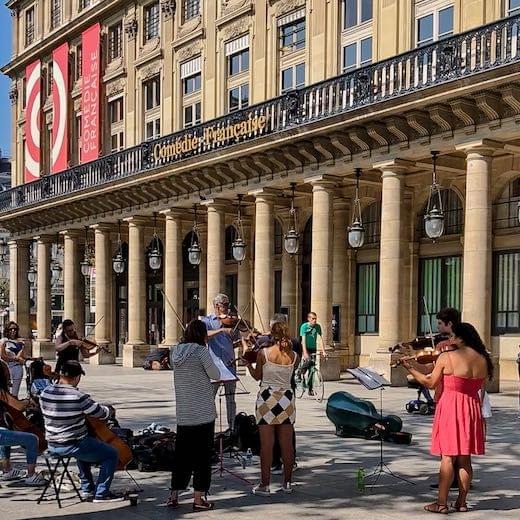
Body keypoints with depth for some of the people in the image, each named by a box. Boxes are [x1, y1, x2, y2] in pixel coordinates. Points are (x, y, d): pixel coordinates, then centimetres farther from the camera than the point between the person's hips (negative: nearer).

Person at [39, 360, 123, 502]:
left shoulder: (45, 393, -3)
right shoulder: (78, 397, -23)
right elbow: (102, 413, -12)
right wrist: (110, 410, 11)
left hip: (52, 445, 8)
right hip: (72, 445, -8)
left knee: (85, 448, 36)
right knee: (111, 455, 5)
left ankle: (87, 489, 38)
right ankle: (101, 493, 7)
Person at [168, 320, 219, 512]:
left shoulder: (177, 352, 7)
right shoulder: (201, 351, -12)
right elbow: (215, 375, -5)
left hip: (183, 413, 6)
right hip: (203, 413, -6)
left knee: (181, 454, 14)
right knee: (202, 455, 2)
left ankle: (174, 496, 17)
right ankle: (198, 499, 4)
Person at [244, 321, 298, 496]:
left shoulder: (263, 353, -7)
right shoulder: (293, 356, 0)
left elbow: (257, 376, 4)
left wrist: (248, 364, 23)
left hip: (267, 398, -3)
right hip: (287, 397, 3)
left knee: (266, 444, 1)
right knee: (287, 444, 10)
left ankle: (265, 485, 4)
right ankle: (287, 483, 18)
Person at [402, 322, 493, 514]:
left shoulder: (446, 358, -13)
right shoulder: (483, 359, 2)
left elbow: (431, 383, -6)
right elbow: (480, 385, 13)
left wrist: (411, 369, 4)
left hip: (450, 408, -5)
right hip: (472, 409, 5)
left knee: (448, 457, 0)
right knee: (464, 458, 12)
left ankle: (441, 503, 3)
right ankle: (461, 502, 18)